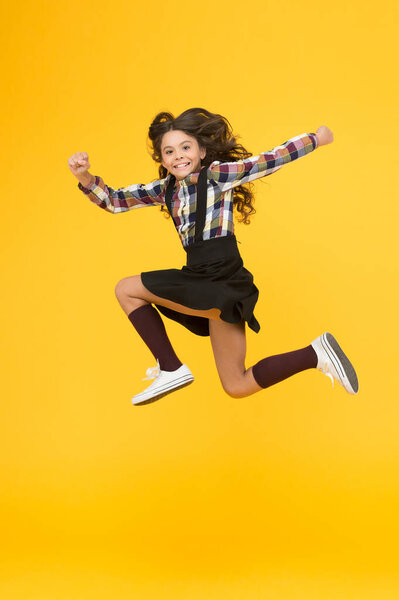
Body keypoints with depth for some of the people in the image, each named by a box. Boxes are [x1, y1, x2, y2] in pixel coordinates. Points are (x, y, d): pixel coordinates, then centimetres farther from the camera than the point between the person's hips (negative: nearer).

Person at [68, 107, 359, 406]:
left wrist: (316, 138, 5)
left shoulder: (216, 174, -4)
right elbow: (114, 201, 15)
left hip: (222, 281, -7)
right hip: (201, 281, 7)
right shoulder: (166, 188, 14)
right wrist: (84, 176, -3)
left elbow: (270, 160, -2)